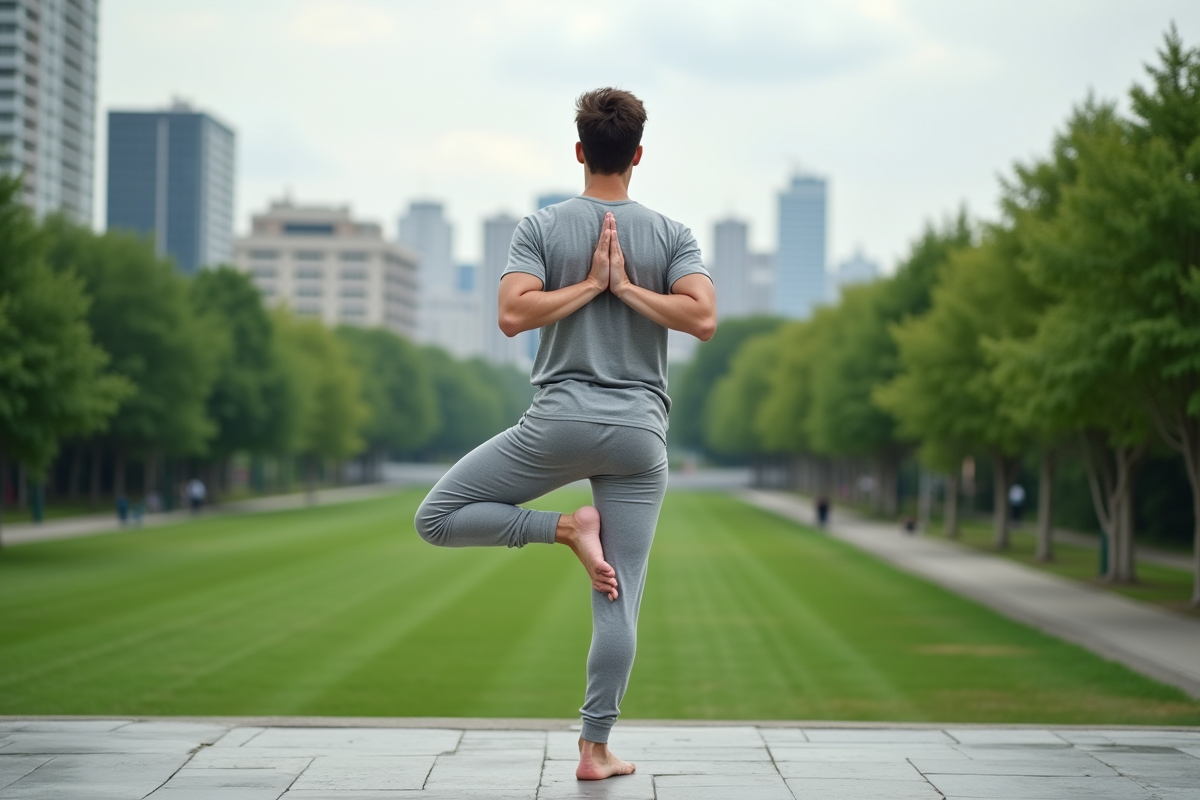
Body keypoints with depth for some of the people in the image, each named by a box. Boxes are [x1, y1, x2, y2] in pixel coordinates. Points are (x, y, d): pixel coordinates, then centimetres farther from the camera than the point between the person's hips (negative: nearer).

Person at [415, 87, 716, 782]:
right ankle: (596, 749, 2)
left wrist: (590, 286, -2)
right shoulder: (672, 235, 4)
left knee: (438, 518, 12)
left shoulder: (542, 228, 2)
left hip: (560, 422, -2)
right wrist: (628, 289, -1)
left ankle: (564, 528, -3)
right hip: (641, 437, 2)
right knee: (620, 601, 3)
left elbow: (513, 315, -11)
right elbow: (703, 317, -9)